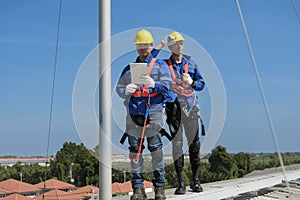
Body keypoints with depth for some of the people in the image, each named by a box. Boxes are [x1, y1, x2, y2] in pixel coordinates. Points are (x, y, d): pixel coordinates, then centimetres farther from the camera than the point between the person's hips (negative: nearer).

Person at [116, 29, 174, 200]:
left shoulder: (160, 65, 10)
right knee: (135, 150, 1)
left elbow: (167, 85, -4)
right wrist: (125, 91, -13)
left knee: (156, 149, -5)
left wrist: (154, 84, -24)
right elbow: (119, 87, 10)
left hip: (153, 111, -3)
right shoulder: (129, 68, 19)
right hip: (134, 113, 3)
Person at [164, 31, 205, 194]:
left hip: (190, 106, 2)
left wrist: (192, 83, -5)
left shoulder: (191, 63, 12)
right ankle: (180, 182, 3)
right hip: (173, 106, -2)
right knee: (176, 143, -3)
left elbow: (201, 83, 14)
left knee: (194, 142, 1)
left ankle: (195, 179, 12)